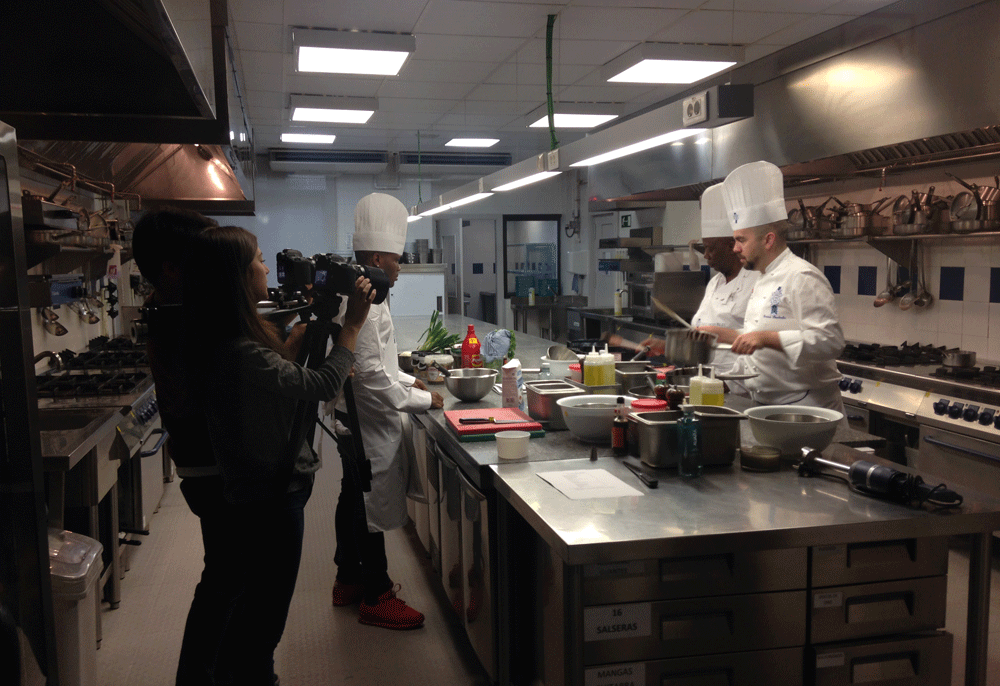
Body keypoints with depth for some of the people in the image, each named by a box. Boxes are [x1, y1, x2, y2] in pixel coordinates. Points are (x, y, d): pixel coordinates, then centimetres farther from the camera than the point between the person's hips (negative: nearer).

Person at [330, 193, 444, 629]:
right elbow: (371, 376, -26)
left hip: (355, 424, 11)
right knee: (373, 510, 0)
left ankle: (348, 579, 34)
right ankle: (376, 598, 12)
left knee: (354, 501, 20)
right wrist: (422, 401, -18)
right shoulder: (364, 305, -22)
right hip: (370, 427, -11)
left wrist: (405, 380, 16)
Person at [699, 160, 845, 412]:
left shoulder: (802, 278, -15)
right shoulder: (765, 281, 17)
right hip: (767, 406, 9)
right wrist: (721, 334, 20)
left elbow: (829, 340, -23)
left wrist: (766, 338, -28)